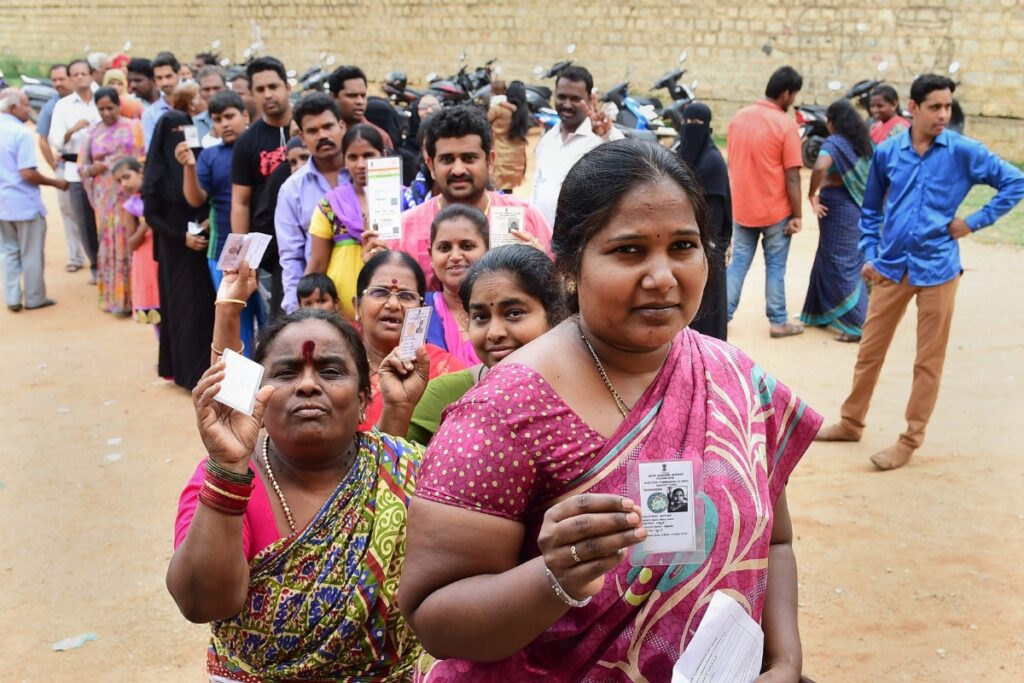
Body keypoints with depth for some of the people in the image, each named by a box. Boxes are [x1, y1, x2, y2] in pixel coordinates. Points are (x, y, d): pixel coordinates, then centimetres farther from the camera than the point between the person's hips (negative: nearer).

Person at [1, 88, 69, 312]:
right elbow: (27, 173, -23)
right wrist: (55, 182, -10)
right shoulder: (21, 133, -19)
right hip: (24, 203, -7)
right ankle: (34, 298, 16)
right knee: (31, 254, 7)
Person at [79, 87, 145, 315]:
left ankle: (131, 295, 4)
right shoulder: (94, 132, 11)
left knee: (129, 242, -3)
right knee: (109, 243, 4)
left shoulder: (133, 127, 2)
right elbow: (81, 165, 14)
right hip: (105, 196, 3)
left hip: (129, 193, -3)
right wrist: (91, 170, -8)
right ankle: (114, 297, 10)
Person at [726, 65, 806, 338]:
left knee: (738, 262, 12)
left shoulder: (739, 117, 3)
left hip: (742, 207, 4)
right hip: (775, 210, -4)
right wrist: (797, 215, -7)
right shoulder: (786, 125, -14)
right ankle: (778, 322, 15)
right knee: (775, 266, 6)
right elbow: (792, 176, -14)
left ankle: (723, 314, 13)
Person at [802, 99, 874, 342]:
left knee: (840, 264, -2)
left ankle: (857, 324, -3)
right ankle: (826, 313, 30)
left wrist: (812, 195, -19)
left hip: (837, 207, -8)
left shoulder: (834, 143, -13)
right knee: (828, 259, 19)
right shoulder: (864, 143, 9)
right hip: (859, 206, 8)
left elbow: (820, 167, -32)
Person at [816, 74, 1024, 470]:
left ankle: (910, 441, 15)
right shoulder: (886, 152, 2)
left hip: (937, 268, -2)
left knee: (929, 360, 5)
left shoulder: (963, 152, -6)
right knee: (870, 349, 12)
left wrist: (975, 222, -7)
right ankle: (851, 423, 28)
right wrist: (869, 255, 6)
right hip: (892, 266, 3)